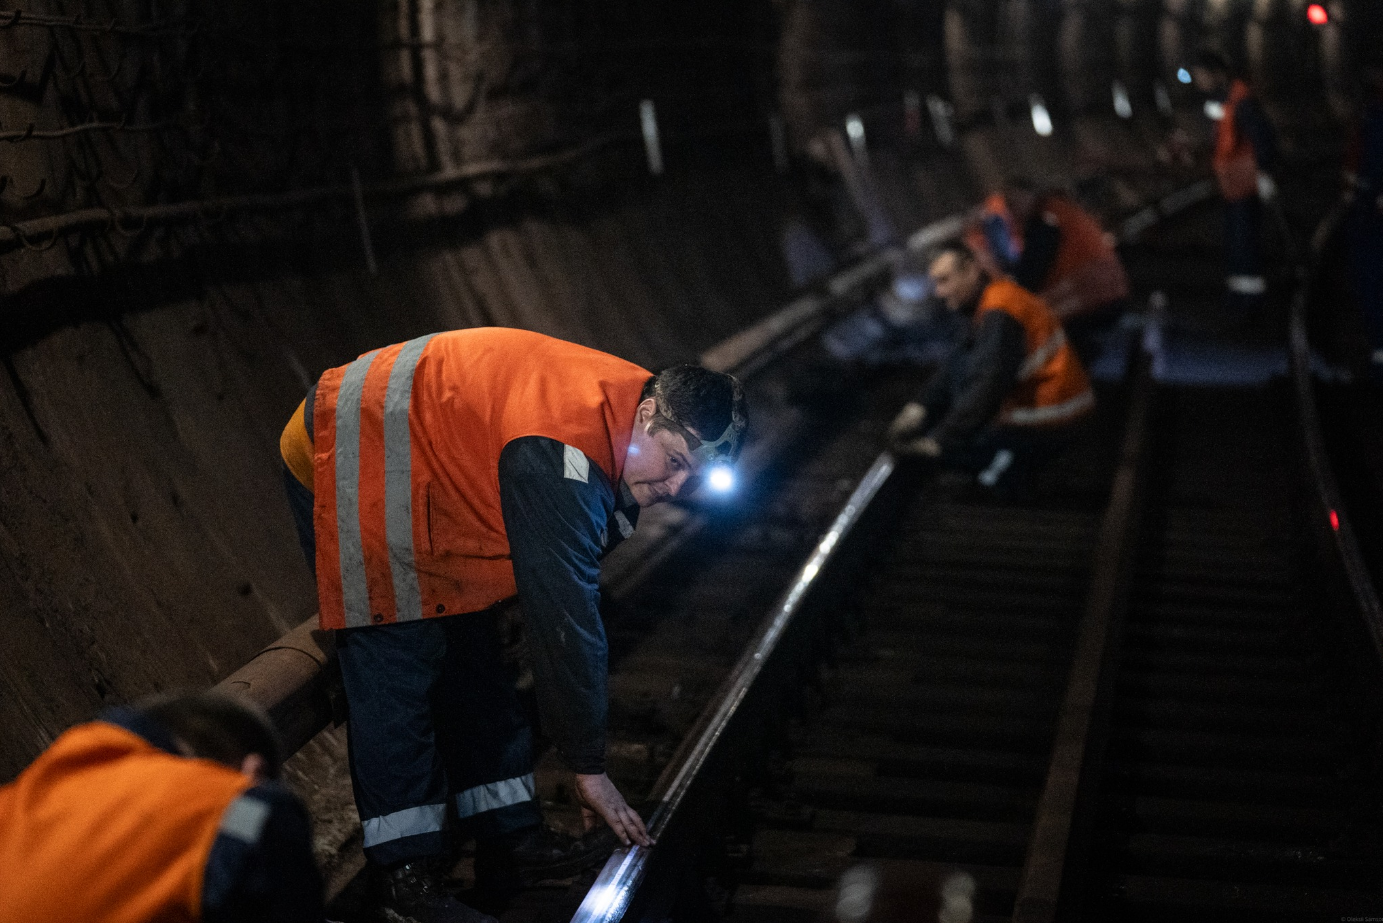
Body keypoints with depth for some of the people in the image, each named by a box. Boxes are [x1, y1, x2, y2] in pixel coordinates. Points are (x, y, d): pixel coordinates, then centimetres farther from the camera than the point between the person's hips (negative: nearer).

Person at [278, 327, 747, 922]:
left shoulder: (617, 405, -5)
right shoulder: (563, 453, -36)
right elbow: (563, 620, -33)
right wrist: (588, 767, -25)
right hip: (348, 467, -10)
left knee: (472, 660, 10)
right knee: (395, 673, -11)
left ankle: (510, 839, 17)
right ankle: (405, 872, -4)